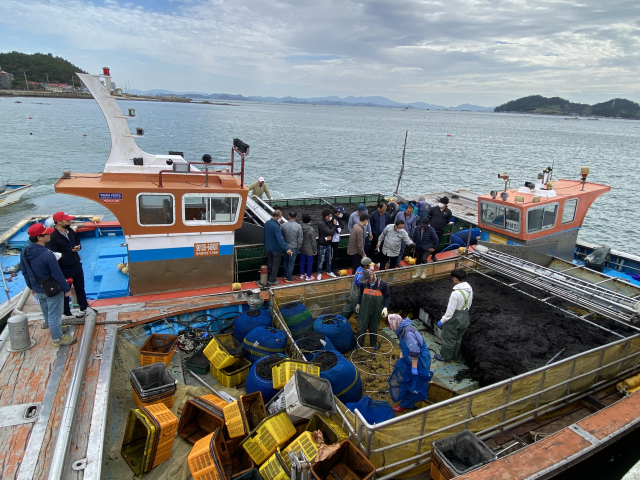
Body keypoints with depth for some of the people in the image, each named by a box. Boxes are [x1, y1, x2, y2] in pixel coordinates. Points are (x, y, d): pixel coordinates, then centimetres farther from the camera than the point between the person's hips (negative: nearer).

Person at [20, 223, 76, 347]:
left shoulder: (24, 252, -7)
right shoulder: (47, 255, -31)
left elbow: (24, 271, 7)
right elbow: (58, 275, -24)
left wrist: (32, 287, 21)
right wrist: (67, 289, -11)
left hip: (38, 289, 8)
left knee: (46, 312, 27)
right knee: (54, 314, 8)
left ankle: (52, 328, 49)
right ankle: (57, 338, 22)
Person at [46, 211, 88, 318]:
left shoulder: (70, 231, 3)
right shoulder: (53, 237, -21)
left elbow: (78, 242, 20)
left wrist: (78, 247, -4)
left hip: (77, 265, 7)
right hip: (64, 269, -7)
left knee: (80, 288, 21)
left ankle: (83, 308, 38)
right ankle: (66, 313, 27)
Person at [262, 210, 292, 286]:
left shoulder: (267, 223, -1)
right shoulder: (276, 226, -28)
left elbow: (264, 234, 13)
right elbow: (280, 238, -34)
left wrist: (265, 243, 28)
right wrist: (287, 249, -38)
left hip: (268, 247, 8)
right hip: (276, 248, -8)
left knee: (269, 263, 21)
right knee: (275, 264, 8)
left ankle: (268, 278, 33)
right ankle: (272, 280, 16)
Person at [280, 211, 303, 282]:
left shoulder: (283, 225, -9)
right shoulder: (298, 226, -17)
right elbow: (300, 239, -13)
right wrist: (298, 247, 4)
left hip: (285, 246, 4)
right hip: (293, 247, -3)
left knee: (285, 261, 20)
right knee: (291, 263, 8)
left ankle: (286, 275, 33)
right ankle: (289, 278, 19)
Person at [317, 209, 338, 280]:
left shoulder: (329, 222, 2)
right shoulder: (321, 224, -22)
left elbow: (332, 231, 4)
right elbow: (330, 232, -27)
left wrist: (331, 236, -17)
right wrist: (334, 225, -13)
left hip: (328, 244, 7)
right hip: (322, 245, -7)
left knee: (329, 259, 19)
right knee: (321, 260, 5)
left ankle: (329, 271, 36)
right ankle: (319, 273, 20)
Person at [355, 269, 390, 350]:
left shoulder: (382, 284, -18)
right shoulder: (363, 283, -13)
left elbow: (388, 296, -4)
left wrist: (385, 307, -15)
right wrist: (358, 304, 16)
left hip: (376, 310, -1)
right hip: (364, 309, 1)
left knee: (374, 327, 14)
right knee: (362, 326, 6)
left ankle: (373, 344, 34)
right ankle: (359, 344, 23)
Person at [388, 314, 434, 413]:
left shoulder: (408, 332, -30)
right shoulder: (401, 330, 0)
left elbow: (415, 352, -30)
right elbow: (402, 346, 15)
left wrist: (414, 368, -24)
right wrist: (400, 360, 17)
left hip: (419, 361, -10)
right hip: (410, 359, 10)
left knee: (413, 384, 5)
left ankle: (405, 405, 19)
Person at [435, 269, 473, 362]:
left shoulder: (456, 293, -31)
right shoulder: (469, 289, -6)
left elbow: (450, 310, -25)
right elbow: (469, 305, 9)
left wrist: (442, 321, -14)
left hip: (454, 319, -8)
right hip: (465, 317, 8)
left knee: (448, 339, 13)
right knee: (458, 339, 24)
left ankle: (445, 357, 30)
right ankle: (454, 356, 41)